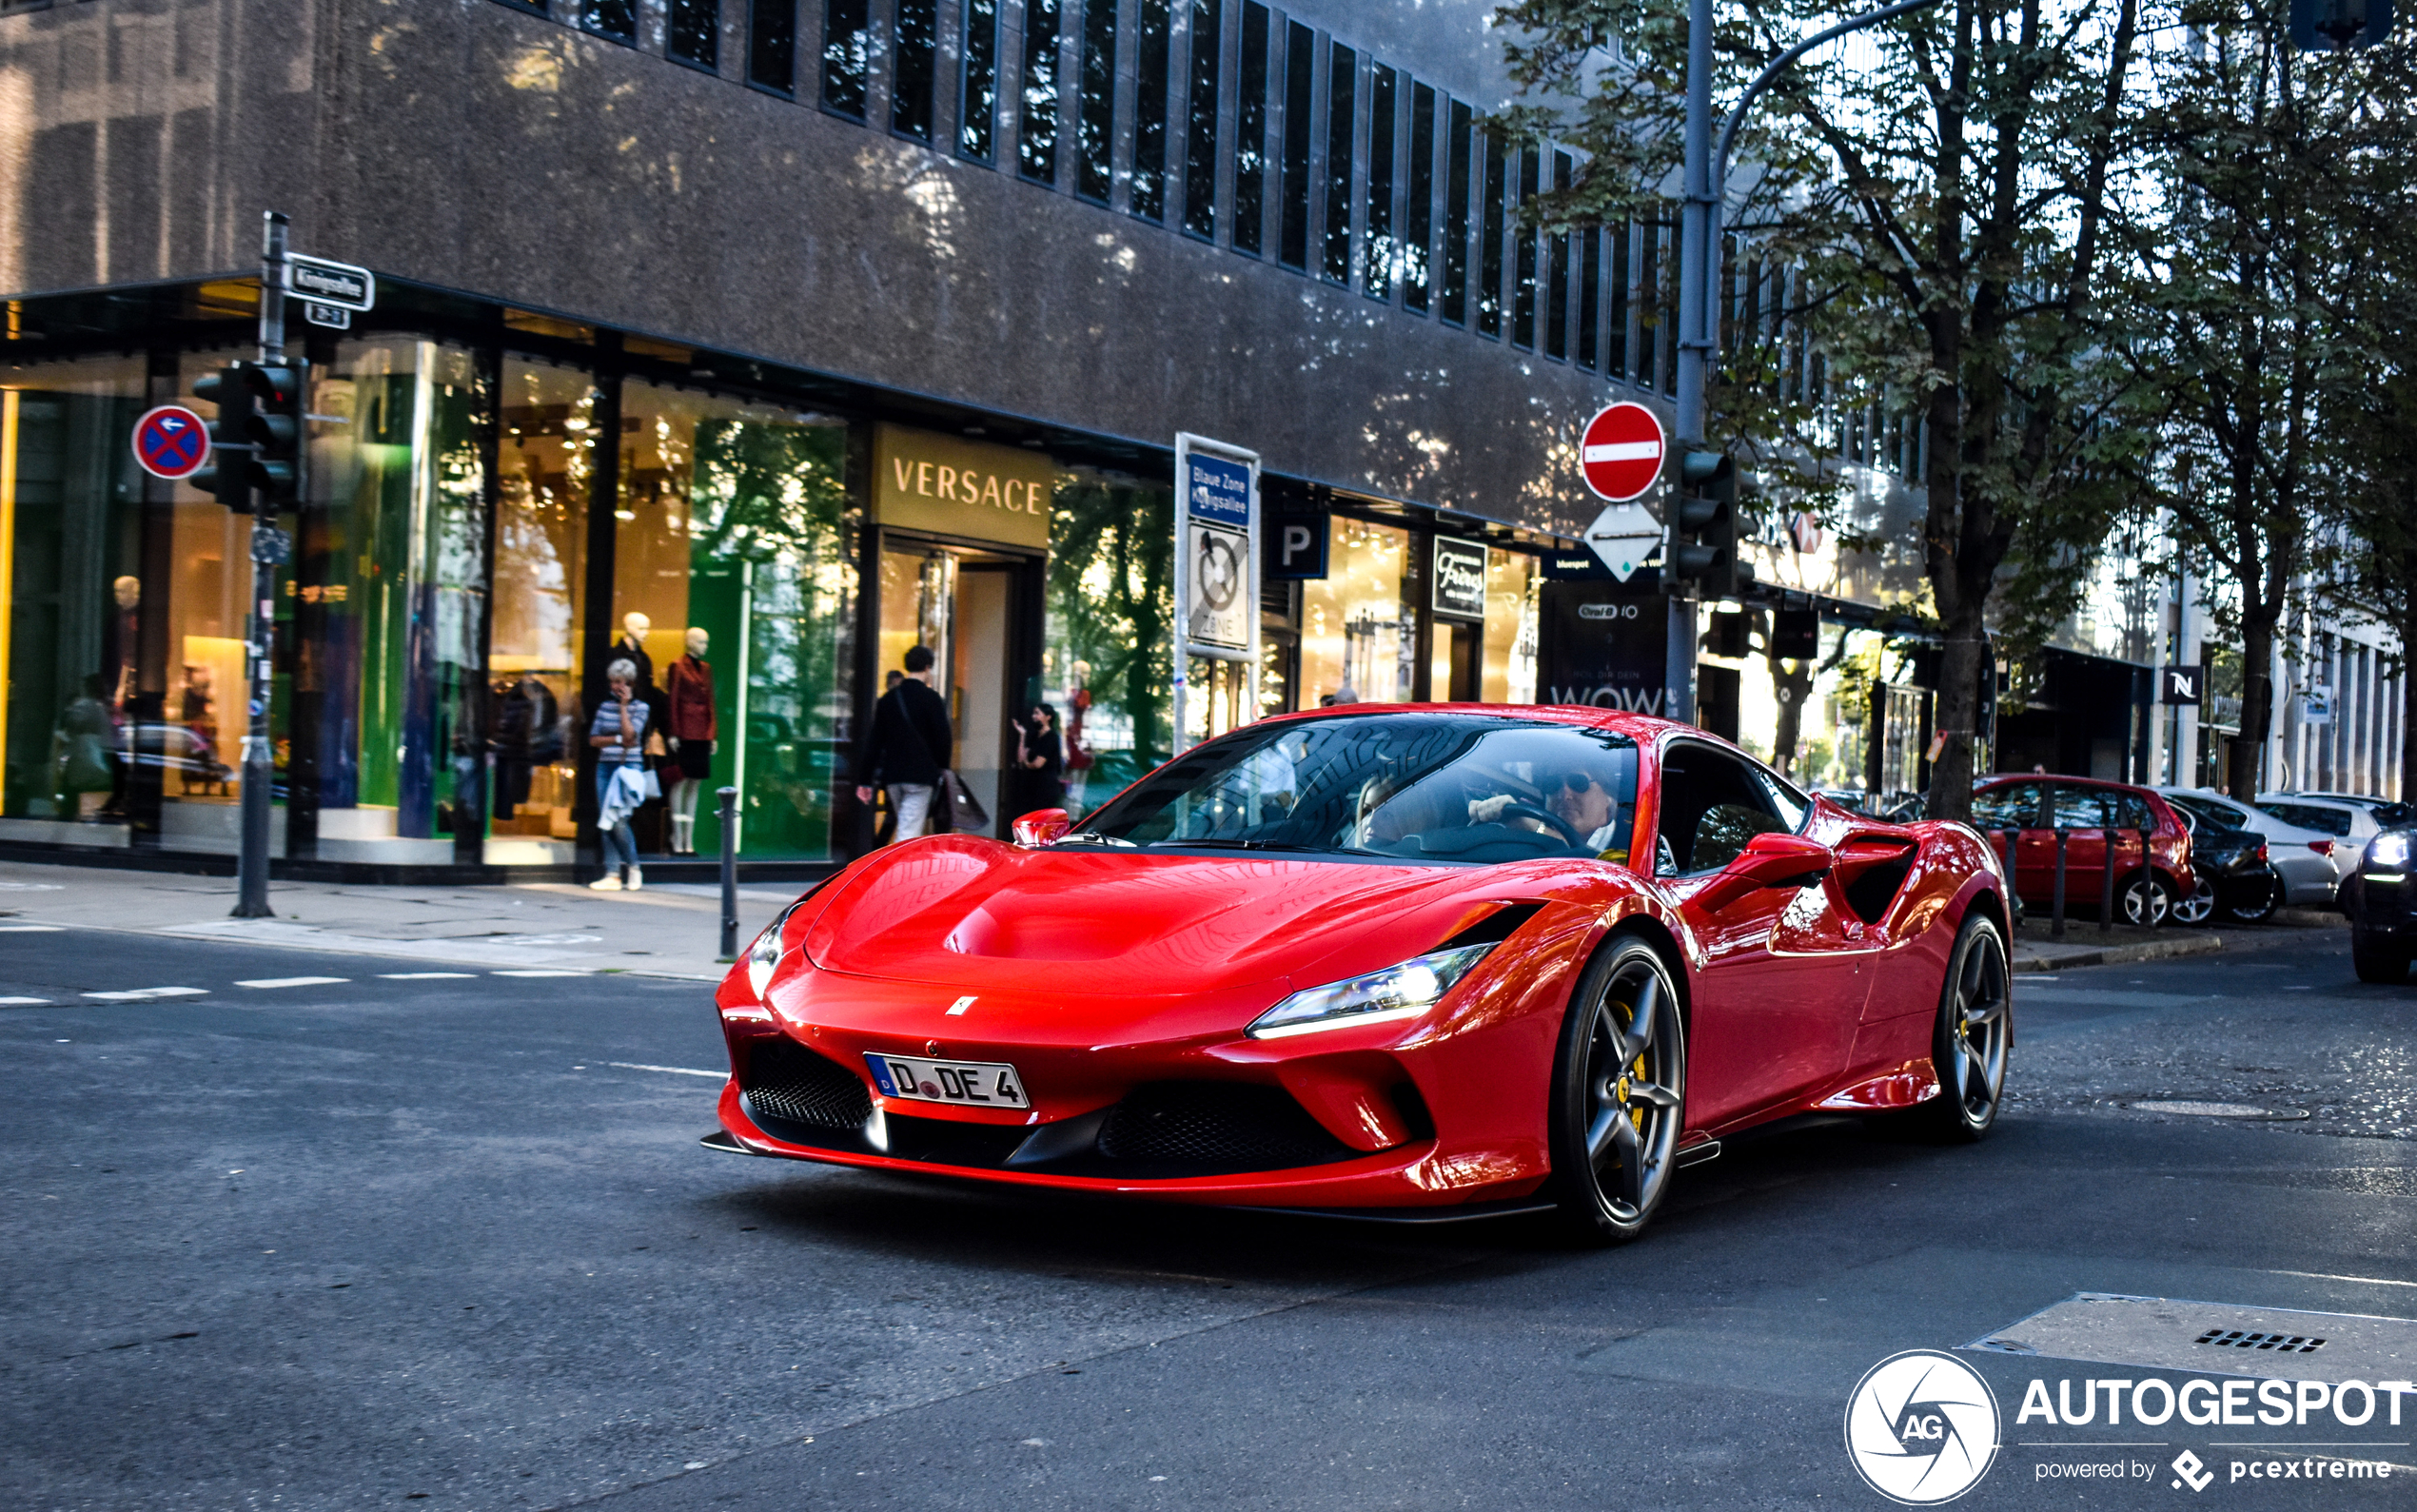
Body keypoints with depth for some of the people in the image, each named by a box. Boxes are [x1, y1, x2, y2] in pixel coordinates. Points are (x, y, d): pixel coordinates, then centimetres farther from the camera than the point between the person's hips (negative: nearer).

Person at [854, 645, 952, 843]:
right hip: (920, 775, -5)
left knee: (905, 826, 20)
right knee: (909, 833, -10)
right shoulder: (931, 699, -7)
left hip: (891, 775, 5)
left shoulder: (887, 699, 8)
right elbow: (943, 738, -8)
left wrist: (866, 780, 11)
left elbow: (874, 740, 8)